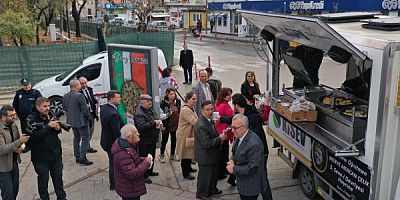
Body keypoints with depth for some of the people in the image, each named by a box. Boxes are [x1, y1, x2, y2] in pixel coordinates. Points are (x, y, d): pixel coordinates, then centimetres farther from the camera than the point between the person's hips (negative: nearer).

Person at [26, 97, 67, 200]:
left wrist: (58, 129, -7)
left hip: (56, 153, 5)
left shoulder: (50, 115, 2)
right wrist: (48, 126, -26)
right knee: (43, 179, 10)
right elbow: (33, 136, -26)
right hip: (41, 157, -5)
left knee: (58, 178, 16)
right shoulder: (31, 119, -15)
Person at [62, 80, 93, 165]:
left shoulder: (65, 96, 3)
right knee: (85, 138, 1)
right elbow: (85, 109, -18)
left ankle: (77, 157, 25)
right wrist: (89, 119, -5)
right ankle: (83, 158, -1)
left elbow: (64, 108, 12)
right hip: (81, 121, -8)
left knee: (76, 138, 19)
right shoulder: (80, 96, -20)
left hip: (71, 121, 8)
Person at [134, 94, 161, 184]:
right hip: (144, 141, -10)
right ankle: (144, 176, 11)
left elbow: (156, 119, 24)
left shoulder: (150, 110, 10)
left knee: (152, 156, 22)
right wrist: (153, 123, -28)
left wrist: (159, 123, 1)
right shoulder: (139, 113, -21)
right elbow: (141, 126, -32)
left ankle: (150, 171, 38)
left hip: (152, 139, 10)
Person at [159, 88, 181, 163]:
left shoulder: (178, 102, 0)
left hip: (175, 125, 5)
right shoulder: (163, 103, -15)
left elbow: (180, 112, 9)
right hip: (166, 125, -5)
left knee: (174, 140, 16)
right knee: (164, 140, 9)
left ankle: (172, 155, 33)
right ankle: (162, 155, 25)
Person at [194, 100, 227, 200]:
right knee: (205, 175, 11)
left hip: (212, 154, 9)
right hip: (205, 156, -9)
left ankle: (212, 190, 47)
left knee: (214, 173, 25)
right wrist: (220, 138, -23)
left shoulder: (210, 120, -1)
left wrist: (220, 137, 1)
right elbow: (206, 144, -30)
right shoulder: (201, 125, -30)